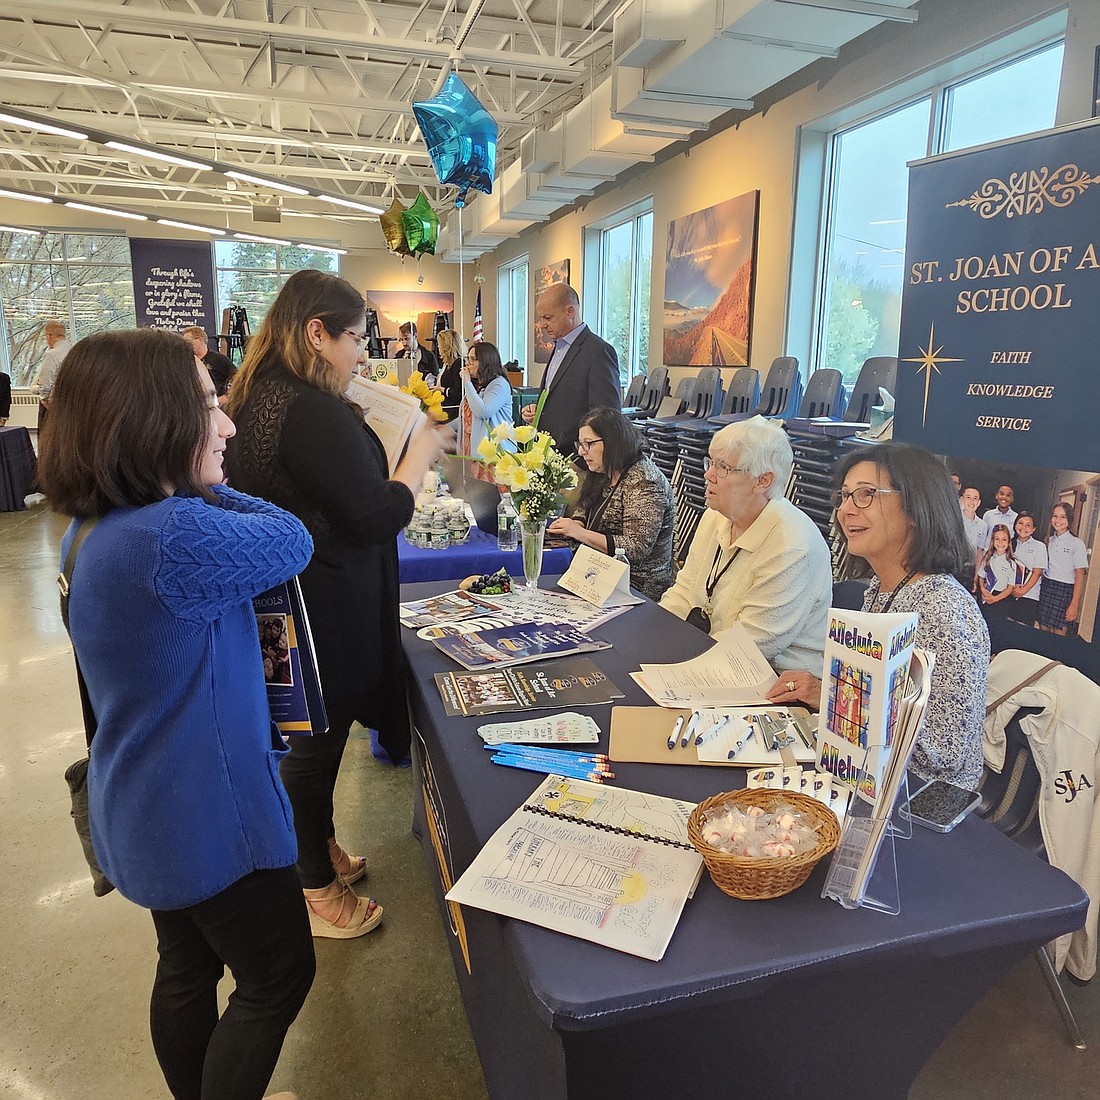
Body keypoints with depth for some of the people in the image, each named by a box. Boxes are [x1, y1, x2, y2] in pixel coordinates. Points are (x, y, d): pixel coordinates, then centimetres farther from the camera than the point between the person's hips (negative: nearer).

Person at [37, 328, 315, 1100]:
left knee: (189, 969, 27)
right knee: (279, 977, 15)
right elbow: (293, 541, -17)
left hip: (154, 806, 9)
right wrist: (205, 489, -7)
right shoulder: (173, 537, -33)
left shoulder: (101, 527, -1)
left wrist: (193, 490, -6)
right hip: (208, 813, -9)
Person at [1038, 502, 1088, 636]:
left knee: (1057, 637, -2)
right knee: (1043, 633, 5)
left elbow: (1079, 576, -7)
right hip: (1046, 589, 4)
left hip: (1064, 592, -4)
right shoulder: (1049, 541, 10)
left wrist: (1074, 604, -11)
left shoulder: (1077, 543, -5)